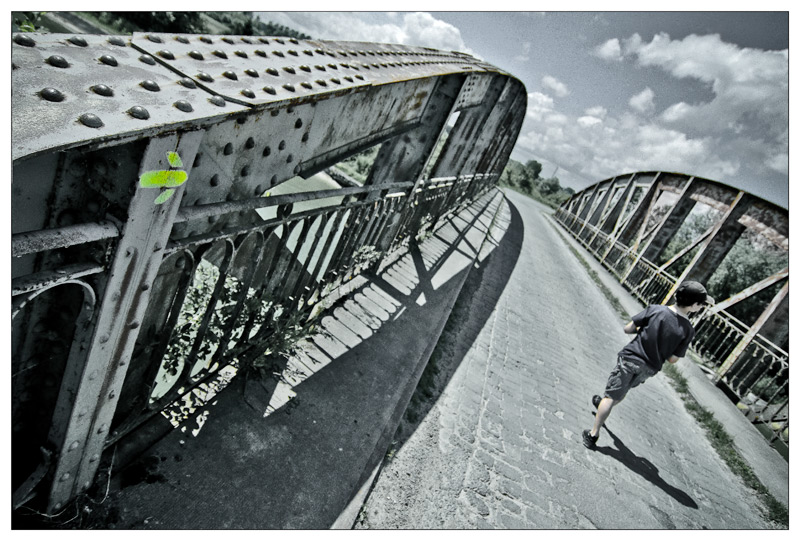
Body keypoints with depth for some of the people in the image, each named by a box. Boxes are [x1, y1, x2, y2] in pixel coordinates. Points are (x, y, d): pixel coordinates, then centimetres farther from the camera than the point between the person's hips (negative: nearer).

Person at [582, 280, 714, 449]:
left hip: (630, 358, -3)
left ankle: (593, 434, 4)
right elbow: (673, 359, -5)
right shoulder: (688, 330, -13)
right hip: (649, 369, 3)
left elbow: (627, 329, -12)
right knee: (620, 394, 28)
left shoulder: (655, 309, -17)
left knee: (611, 396, 3)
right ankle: (603, 404, 52)